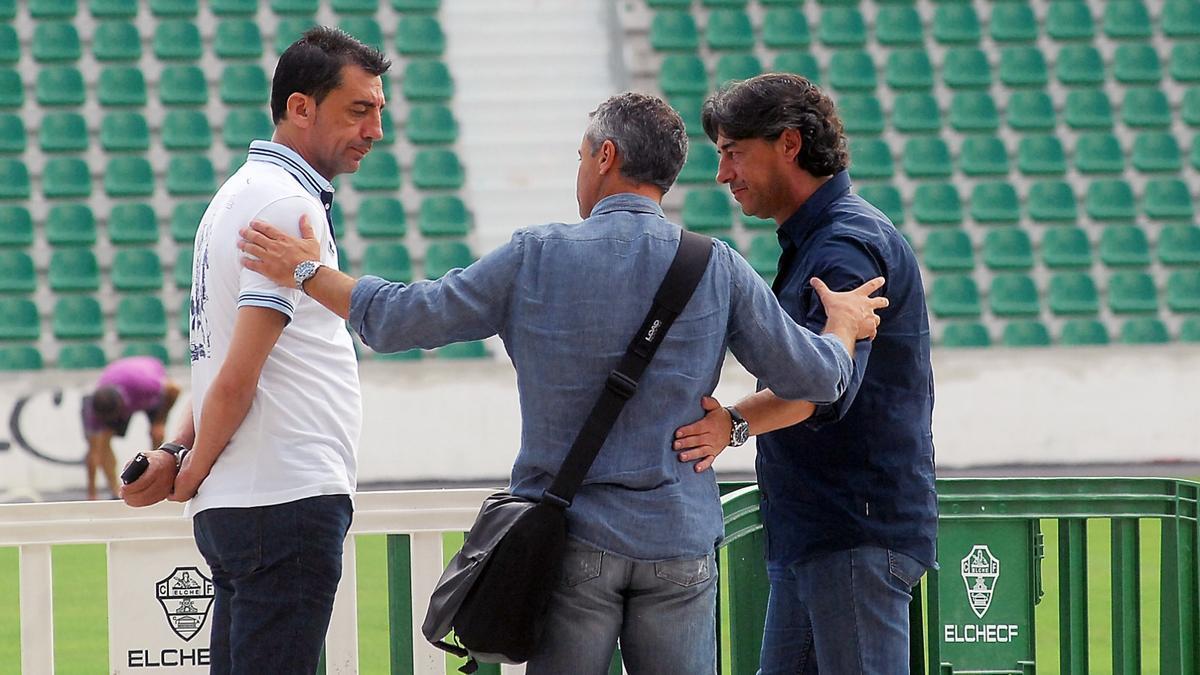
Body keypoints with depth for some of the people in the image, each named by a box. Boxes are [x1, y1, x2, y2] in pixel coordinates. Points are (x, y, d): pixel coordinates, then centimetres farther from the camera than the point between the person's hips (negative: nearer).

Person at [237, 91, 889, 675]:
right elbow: (814, 376, 4)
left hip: (571, 540, -1)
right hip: (678, 543, 1)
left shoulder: (535, 257, -5)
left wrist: (308, 274, 15)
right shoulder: (717, 270, -2)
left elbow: (399, 319, -1)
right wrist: (844, 324, 26)